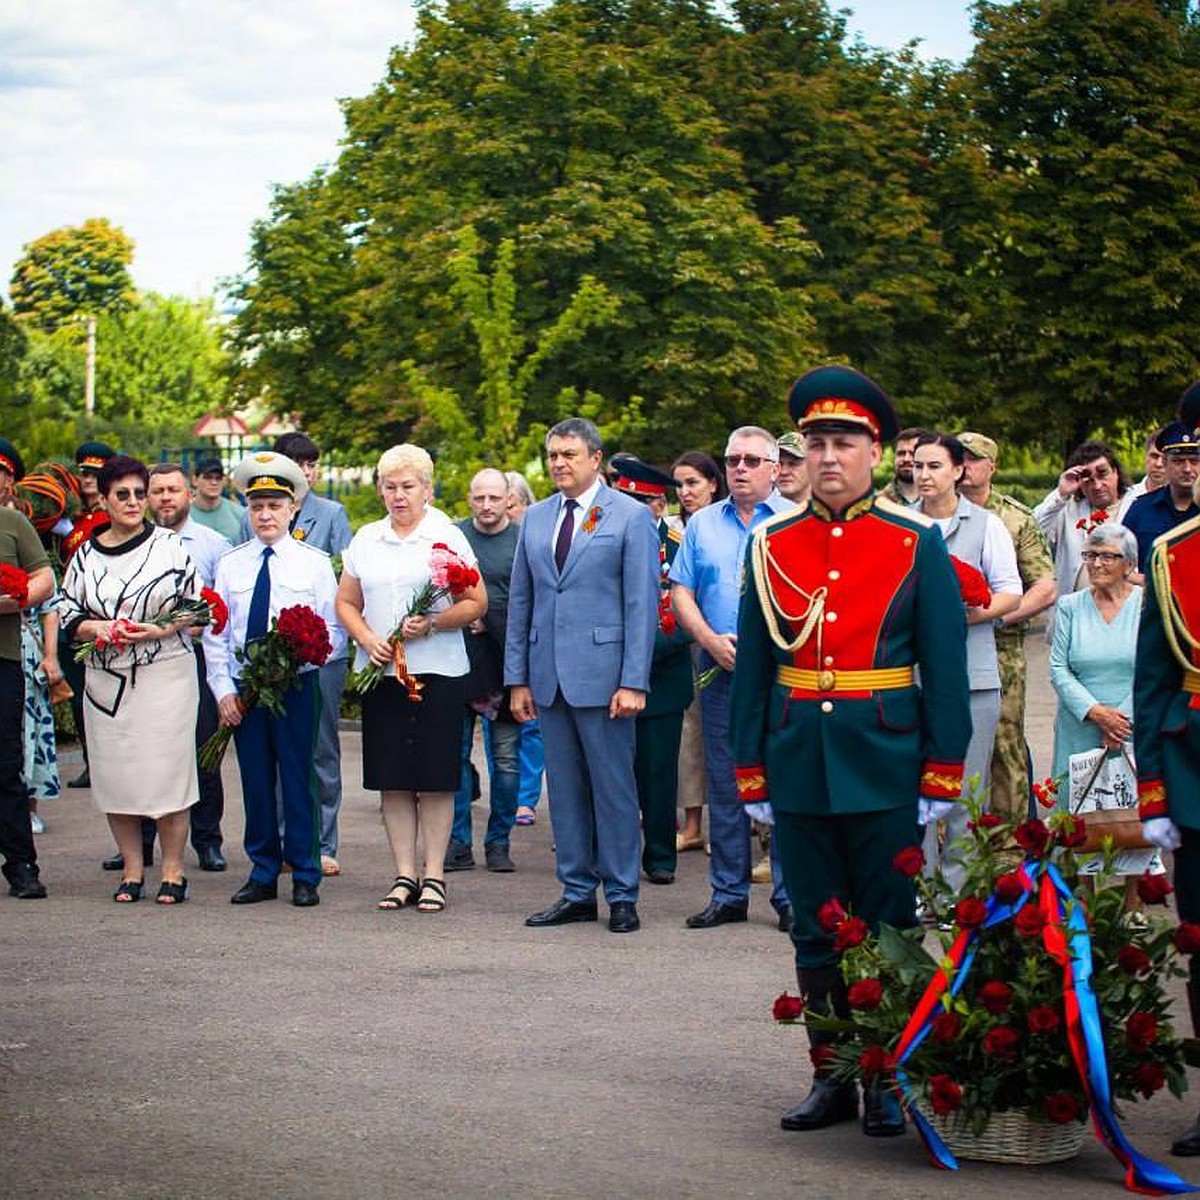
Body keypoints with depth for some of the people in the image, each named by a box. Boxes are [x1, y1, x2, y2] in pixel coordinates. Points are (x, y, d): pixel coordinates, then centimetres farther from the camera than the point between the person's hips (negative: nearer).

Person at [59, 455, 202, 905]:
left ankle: (173, 871, 4)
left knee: (166, 768, -5)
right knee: (114, 774, 3)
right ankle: (132, 870, 14)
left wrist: (160, 630, -13)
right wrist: (96, 628, -11)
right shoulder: (86, 555, 8)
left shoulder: (170, 547, 2)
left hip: (165, 676, -3)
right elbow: (67, 613, 9)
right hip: (107, 679, 3)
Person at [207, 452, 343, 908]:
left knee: (297, 779, 0)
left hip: (296, 686, -2)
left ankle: (305, 876, 7)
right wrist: (223, 689, -1)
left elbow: (334, 631, 0)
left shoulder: (314, 562, 2)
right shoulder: (230, 564, 8)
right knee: (255, 780, 7)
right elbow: (215, 633, 8)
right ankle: (263, 874, 15)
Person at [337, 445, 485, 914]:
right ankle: (404, 874, 10)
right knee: (391, 778, 4)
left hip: (438, 671, -4)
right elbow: (347, 602, 14)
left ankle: (433, 875, 5)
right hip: (380, 671, 4)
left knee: (435, 778, -1)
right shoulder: (365, 540, 12)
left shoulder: (448, 537, 1)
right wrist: (368, 640, -4)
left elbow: (477, 603, -2)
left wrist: (433, 624, -17)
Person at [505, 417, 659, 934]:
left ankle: (622, 896, 7)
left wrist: (633, 682, -13)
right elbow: (520, 601, 15)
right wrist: (518, 678, 9)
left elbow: (642, 604, -6)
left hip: (602, 673, -5)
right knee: (564, 789, 9)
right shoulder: (536, 519, 13)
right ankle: (577, 893, 16)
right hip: (549, 676, 5)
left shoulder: (631, 517, -2)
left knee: (613, 787, -1)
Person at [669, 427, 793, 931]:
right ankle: (728, 893, 12)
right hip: (720, 672, 3)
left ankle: (791, 895, 2)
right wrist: (711, 640, -7)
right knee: (724, 787, 6)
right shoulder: (702, 524, 13)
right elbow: (681, 593, 9)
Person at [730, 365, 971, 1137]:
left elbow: (946, 668, -1)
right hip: (798, 764, 3)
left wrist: (941, 776, -6)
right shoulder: (771, 545, 5)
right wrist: (752, 776, 5)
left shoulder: (917, 543, -1)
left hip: (884, 765, -2)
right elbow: (753, 669, 8)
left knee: (888, 927, 3)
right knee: (816, 933, 8)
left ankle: (891, 1086, 12)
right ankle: (832, 1079, 17)